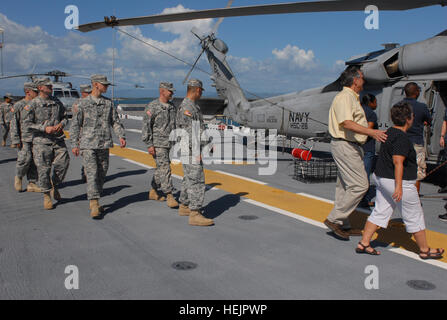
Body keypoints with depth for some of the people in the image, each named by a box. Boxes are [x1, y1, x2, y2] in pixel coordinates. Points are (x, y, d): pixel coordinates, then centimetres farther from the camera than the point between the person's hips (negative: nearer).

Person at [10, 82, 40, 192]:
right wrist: (16, 140, -12)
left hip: (36, 138, 5)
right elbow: (14, 124, -6)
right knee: (25, 159, -14)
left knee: (34, 161, 3)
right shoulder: (18, 106, -3)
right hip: (24, 139, -5)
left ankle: (32, 184, 10)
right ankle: (18, 177, 13)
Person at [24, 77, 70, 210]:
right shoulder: (33, 104, -3)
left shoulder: (57, 102, 10)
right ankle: (46, 195, 14)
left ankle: (54, 186, 22)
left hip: (58, 139, 4)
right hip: (41, 141, -4)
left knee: (63, 163, -4)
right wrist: (44, 128, -15)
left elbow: (65, 117, 18)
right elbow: (26, 123, -5)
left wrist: (61, 124, -4)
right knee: (44, 169, -1)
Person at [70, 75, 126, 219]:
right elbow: (75, 125, 2)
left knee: (102, 174, 7)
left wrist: (121, 136, -3)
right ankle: (94, 205, -10)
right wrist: (74, 144, -3)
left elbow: (115, 121, 13)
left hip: (104, 145, 4)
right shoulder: (83, 103, 1)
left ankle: (95, 201, 22)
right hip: (88, 145, -4)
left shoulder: (108, 102, 11)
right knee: (92, 174, -11)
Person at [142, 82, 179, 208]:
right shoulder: (152, 107, -11)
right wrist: (149, 144, -17)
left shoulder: (172, 107, 11)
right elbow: (146, 126, -13)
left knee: (161, 168, 15)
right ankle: (169, 196, -10)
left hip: (168, 143, 7)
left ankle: (153, 191, 30)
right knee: (165, 168, -11)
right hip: (157, 144, -7)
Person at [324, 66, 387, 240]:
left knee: (345, 186, 12)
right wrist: (371, 132, -36)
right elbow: (347, 123, -27)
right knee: (359, 185, -12)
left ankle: (343, 225, 19)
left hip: (350, 146, 11)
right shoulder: (344, 97, -14)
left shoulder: (352, 97, 20)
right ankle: (334, 219, -6)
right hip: (345, 146, -11)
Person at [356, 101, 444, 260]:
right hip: (398, 182, -9)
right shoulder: (402, 138, -20)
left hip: (381, 178, 9)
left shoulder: (389, 133, 10)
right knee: (414, 216, 5)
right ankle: (424, 250, 19)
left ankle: (363, 243, 10)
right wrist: (399, 186, -26)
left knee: (380, 212, 12)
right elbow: (398, 162, -25)